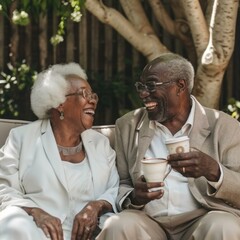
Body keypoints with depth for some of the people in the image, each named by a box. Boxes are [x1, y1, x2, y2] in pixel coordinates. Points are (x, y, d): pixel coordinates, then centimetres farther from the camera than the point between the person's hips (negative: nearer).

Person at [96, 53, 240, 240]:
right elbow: (120, 186, 13)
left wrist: (213, 171, -23)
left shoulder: (223, 126, 4)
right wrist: (134, 198, -12)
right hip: (148, 222, 2)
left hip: (201, 222, -1)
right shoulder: (128, 125, 13)